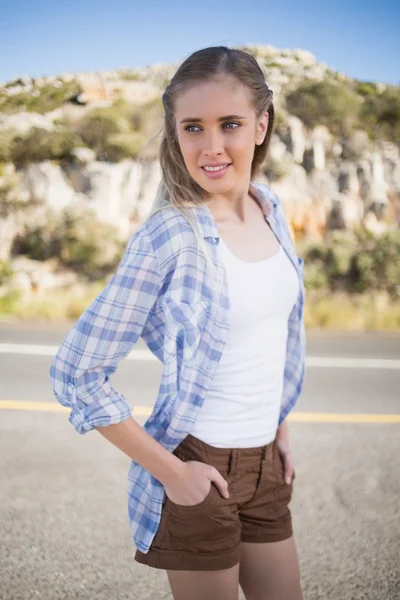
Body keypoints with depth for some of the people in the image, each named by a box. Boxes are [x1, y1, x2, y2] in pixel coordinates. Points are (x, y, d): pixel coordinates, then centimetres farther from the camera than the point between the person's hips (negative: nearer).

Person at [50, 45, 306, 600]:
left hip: (265, 464, 6)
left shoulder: (271, 209, 0)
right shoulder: (166, 239, -20)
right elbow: (76, 373, -18)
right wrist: (169, 471, -15)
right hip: (200, 469, -6)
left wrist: (281, 431, 13)